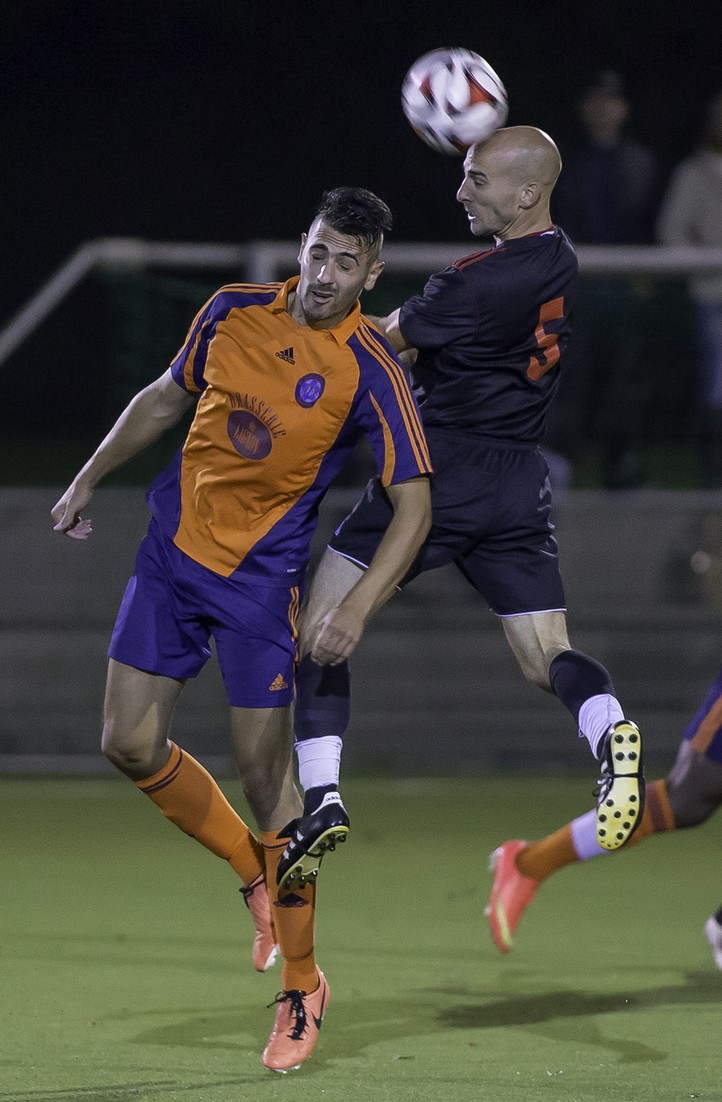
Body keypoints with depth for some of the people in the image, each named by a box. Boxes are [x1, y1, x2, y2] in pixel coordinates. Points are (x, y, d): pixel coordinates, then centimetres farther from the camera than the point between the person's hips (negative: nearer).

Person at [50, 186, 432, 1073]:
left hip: (263, 579, -4)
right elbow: (166, 398, 16)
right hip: (174, 550, 4)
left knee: (264, 773, -4)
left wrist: (355, 609, -28)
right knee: (130, 742, 0)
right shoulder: (234, 311, -2)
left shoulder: (370, 373, -15)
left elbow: (413, 506, -17)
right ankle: (255, 873, 24)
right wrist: (87, 481, 18)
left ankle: (302, 986, 9)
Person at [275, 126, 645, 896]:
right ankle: (611, 732, -25)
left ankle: (321, 799, -7)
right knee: (547, 658, 8)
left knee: (318, 635, 4)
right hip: (520, 480, 7)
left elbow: (379, 346, -5)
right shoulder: (559, 263, 7)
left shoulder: (477, 285, -18)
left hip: (441, 463, -7)